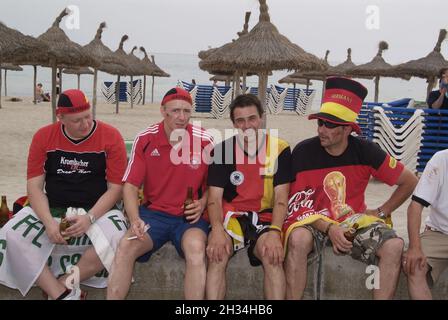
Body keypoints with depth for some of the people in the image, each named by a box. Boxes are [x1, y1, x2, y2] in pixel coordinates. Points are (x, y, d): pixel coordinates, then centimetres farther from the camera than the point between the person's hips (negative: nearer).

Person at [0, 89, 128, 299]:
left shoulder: (110, 137, -6)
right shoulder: (43, 137, 2)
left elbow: (115, 188, -5)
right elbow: (34, 186, 1)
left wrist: (89, 218, -19)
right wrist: (49, 222, -17)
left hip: (98, 210, -2)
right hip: (51, 210, 2)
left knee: (117, 238, -33)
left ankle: (65, 282, -14)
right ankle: (60, 294, -24)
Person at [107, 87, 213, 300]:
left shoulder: (204, 141, -4)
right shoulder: (145, 139, -2)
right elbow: (131, 186, -1)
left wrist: (202, 204, -9)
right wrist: (135, 220, -16)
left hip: (189, 217, -1)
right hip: (153, 212, 2)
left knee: (195, 247, -32)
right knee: (125, 246, -25)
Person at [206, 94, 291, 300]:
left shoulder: (279, 149, -2)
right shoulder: (222, 150, 0)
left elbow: (280, 198, -4)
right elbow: (214, 199, -3)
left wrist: (275, 232, -22)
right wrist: (217, 229, -23)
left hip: (264, 216, 0)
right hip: (230, 215, 1)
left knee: (273, 255, -30)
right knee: (217, 254, -29)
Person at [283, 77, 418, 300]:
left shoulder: (366, 151, -6)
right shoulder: (303, 152, -11)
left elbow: (409, 181, 5)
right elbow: (298, 203, -9)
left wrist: (381, 212, 1)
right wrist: (328, 228, -22)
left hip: (354, 220, 2)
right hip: (313, 220, -2)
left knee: (394, 246, -24)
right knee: (298, 239, -36)